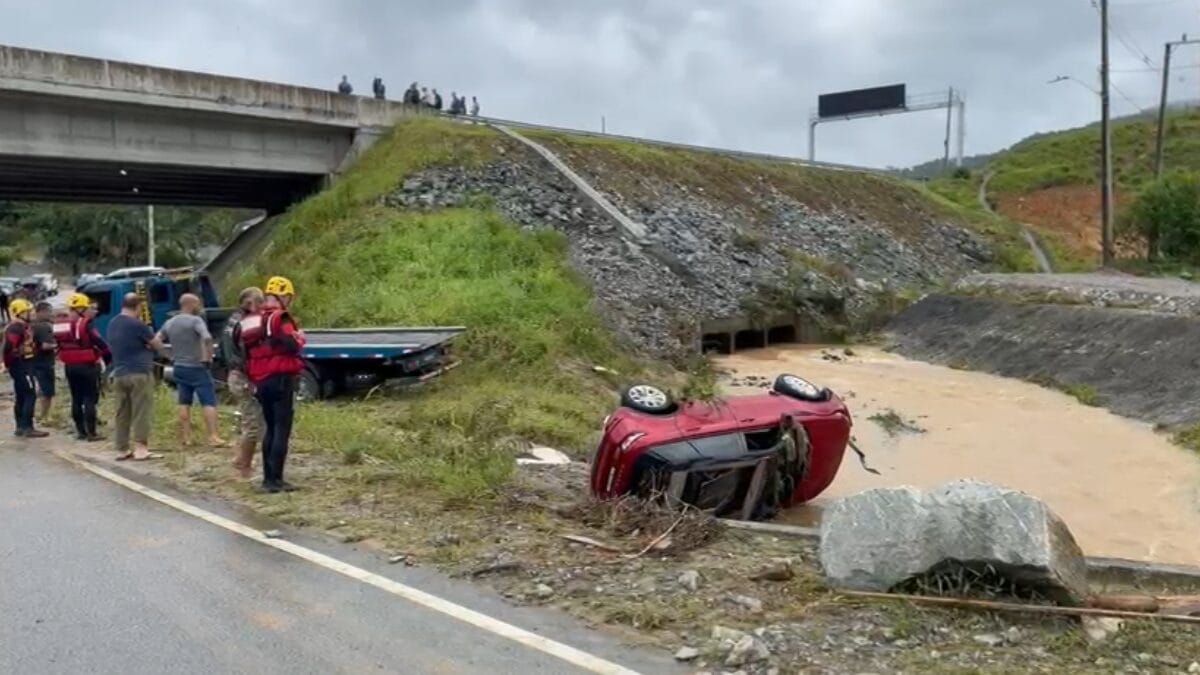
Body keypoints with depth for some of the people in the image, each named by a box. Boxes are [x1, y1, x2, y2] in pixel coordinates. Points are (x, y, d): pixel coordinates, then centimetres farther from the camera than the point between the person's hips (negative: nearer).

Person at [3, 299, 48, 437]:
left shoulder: (23, 326, 15)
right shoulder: (16, 328, -18)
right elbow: (9, 348, -25)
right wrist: (9, 364, -14)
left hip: (24, 364, 11)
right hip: (21, 365, -11)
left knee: (21, 397, 14)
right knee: (30, 395, -10)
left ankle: (21, 427, 21)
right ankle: (27, 428, -10)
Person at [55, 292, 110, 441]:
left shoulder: (60, 325, 7)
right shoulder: (86, 324, -15)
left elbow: (59, 345, 14)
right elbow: (100, 344, -17)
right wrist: (109, 360, -5)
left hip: (69, 366, 7)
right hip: (87, 366, -7)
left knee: (76, 399, 14)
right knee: (90, 399, -2)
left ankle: (80, 431, 19)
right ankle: (91, 433, -3)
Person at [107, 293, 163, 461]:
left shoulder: (112, 324, 12)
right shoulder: (137, 324, -12)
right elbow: (158, 346, -4)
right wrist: (149, 342, 17)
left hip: (119, 374, 7)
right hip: (140, 373, -7)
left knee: (122, 414, 9)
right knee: (142, 413, -5)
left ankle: (122, 449, 13)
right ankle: (141, 449, -8)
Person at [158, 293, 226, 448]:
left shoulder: (169, 323, 8)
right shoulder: (195, 321, -13)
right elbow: (207, 338, -29)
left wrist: (173, 353, 16)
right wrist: (208, 357, -18)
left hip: (179, 367, 7)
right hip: (197, 367, -6)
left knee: (184, 403, 14)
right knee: (209, 402, -4)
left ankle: (185, 437, 15)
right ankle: (213, 437, -11)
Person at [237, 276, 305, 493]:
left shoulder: (252, 321, 15)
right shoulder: (280, 318, -9)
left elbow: (247, 353, 17)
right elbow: (292, 345, -22)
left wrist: (253, 379, 20)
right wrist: (300, 337, -1)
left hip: (261, 381, 8)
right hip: (281, 379, -8)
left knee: (270, 429, 16)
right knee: (282, 430, -5)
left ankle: (268, 477, 19)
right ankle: (276, 479, -8)